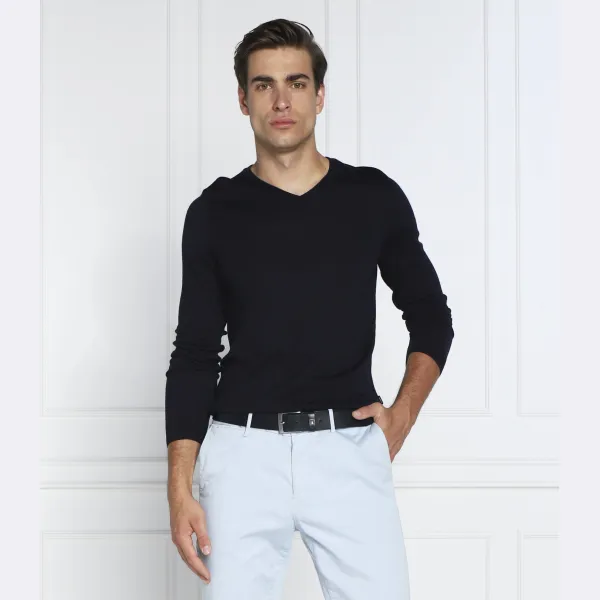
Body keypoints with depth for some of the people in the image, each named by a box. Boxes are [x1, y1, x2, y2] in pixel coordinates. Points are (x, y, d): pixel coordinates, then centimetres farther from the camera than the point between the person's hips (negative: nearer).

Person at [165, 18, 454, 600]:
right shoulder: (215, 212, 6)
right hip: (243, 448, 0)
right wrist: (180, 486, -1)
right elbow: (194, 354, 6)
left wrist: (403, 411, 1)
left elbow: (430, 316, 16)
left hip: (349, 448, 0)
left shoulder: (374, 197, 6)